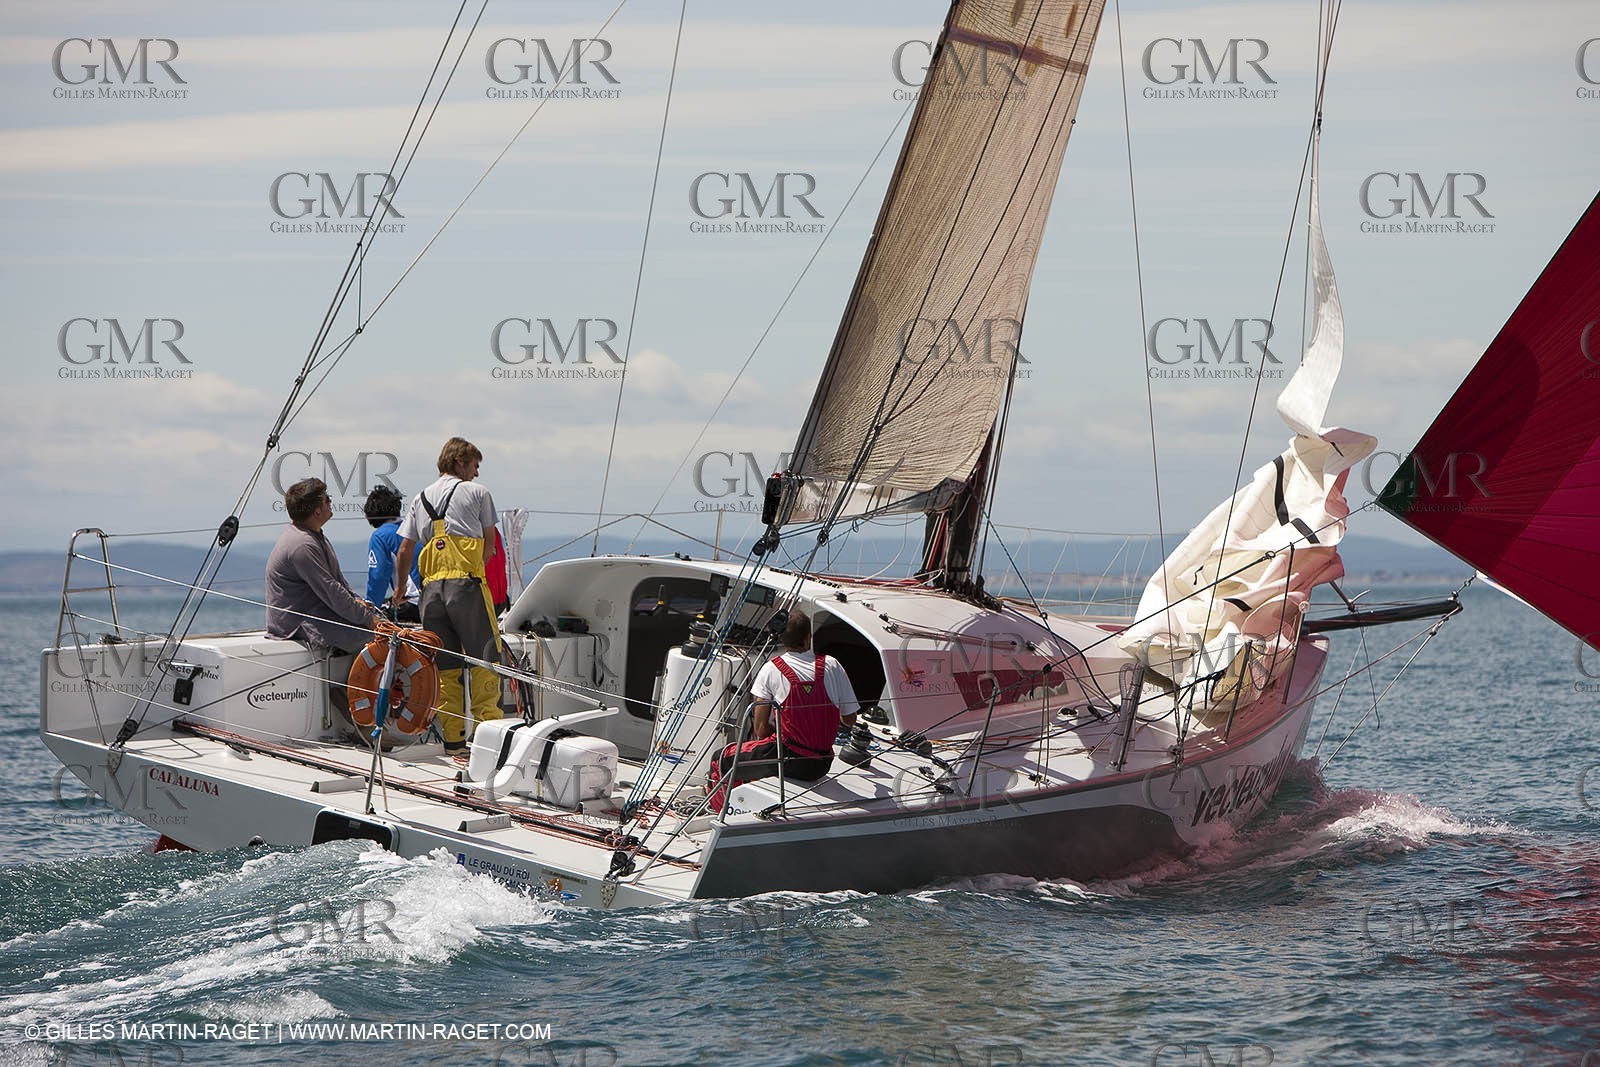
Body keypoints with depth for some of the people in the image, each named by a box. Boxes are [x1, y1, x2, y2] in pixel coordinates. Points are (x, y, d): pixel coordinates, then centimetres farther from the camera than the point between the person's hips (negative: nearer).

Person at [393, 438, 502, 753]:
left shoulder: (420, 499, 18)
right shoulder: (477, 492, 6)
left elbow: (404, 551, 17)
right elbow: (490, 542, 8)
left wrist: (400, 588, 30)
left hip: (432, 587, 5)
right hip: (467, 583, -5)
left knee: (445, 665, 7)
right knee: (484, 658, -3)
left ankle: (452, 735, 5)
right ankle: (487, 725, -9)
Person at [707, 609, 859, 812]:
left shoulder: (771, 670, -4)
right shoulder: (832, 666, 3)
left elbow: (761, 728, -4)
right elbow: (850, 719, 10)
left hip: (787, 759, -5)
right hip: (822, 765, 5)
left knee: (723, 760, 11)